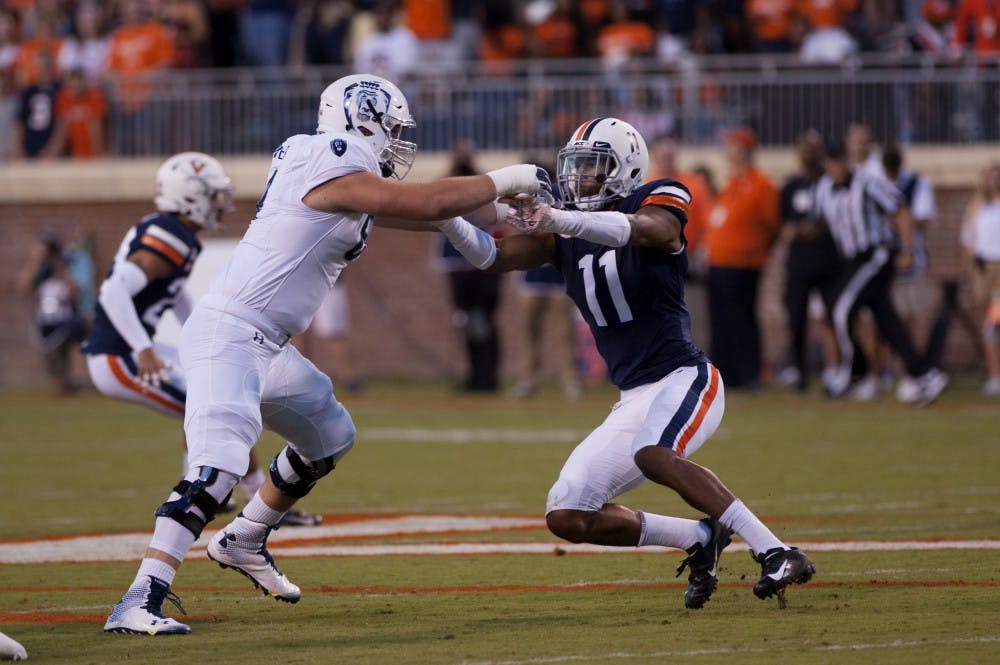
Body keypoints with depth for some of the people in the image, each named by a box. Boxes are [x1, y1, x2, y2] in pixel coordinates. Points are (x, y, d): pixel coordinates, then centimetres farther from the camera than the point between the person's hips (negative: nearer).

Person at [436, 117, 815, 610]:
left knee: (652, 454, -37)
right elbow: (495, 257, -2)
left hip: (684, 378, -8)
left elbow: (637, 229, -32)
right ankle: (700, 540, 16)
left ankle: (778, 554, -34)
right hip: (634, 399, 8)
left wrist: (557, 219, -45)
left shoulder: (658, 204, -8)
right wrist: (449, 221, -20)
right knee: (568, 518, 2)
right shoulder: (566, 233, 10)